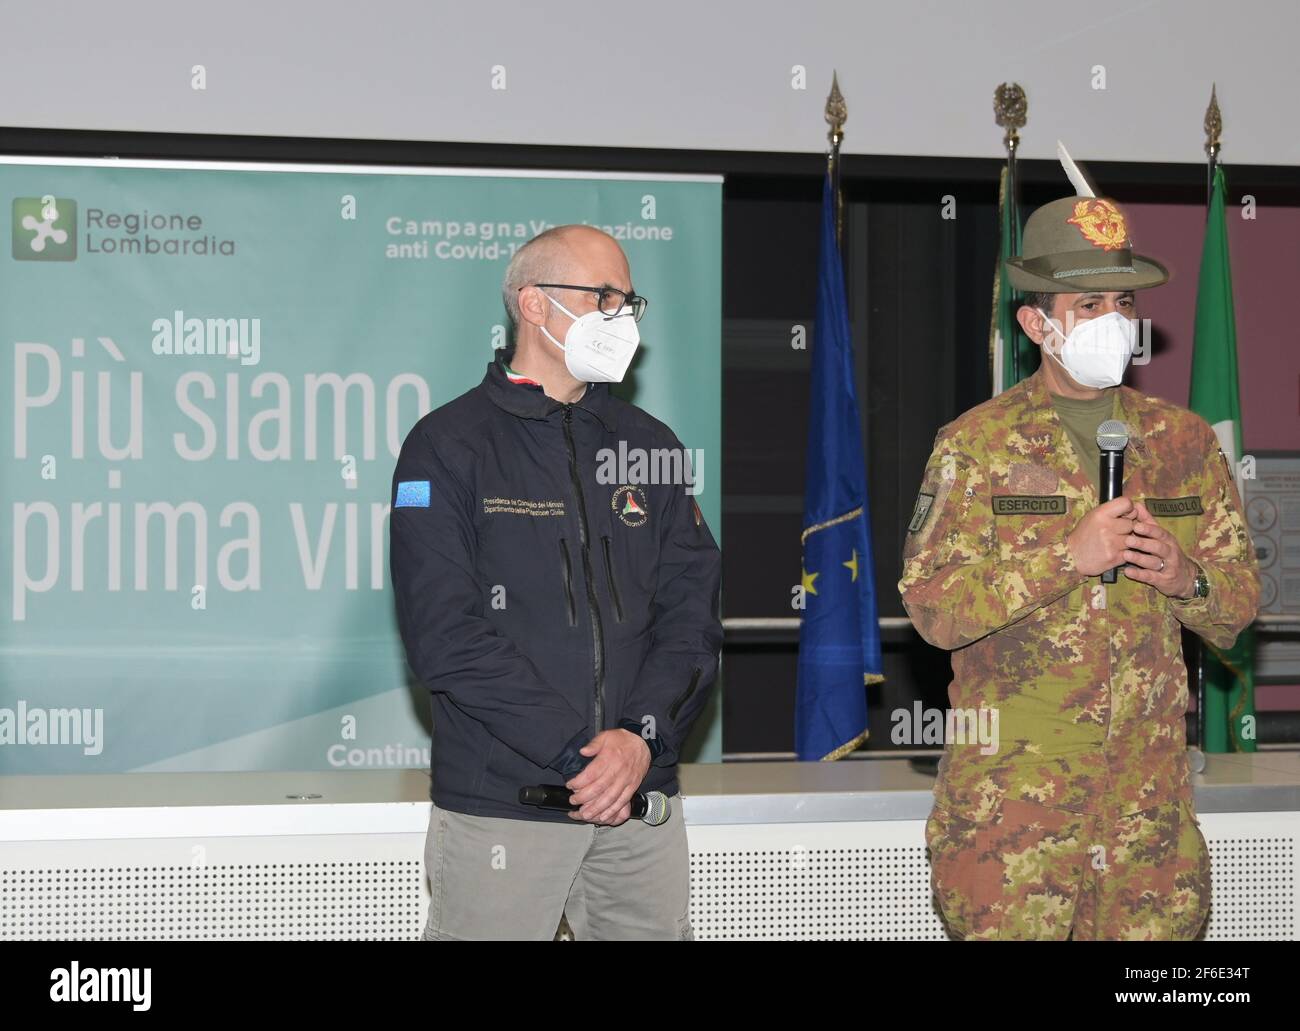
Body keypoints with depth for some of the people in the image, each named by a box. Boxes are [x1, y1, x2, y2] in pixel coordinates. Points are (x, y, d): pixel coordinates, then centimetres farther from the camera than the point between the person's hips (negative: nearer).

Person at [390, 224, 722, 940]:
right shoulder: (448, 447, -1)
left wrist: (641, 734, -10)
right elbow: (444, 633, -11)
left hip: (641, 800, 4)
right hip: (498, 802, -4)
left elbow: (691, 611, 7)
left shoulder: (648, 446, 14)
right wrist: (574, 751, -15)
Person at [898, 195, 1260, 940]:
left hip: (1152, 787, 3)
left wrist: (1186, 579, -10)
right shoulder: (975, 444, 0)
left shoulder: (1186, 442, 10)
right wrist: (1067, 555, -17)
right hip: (1012, 785, -3)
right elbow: (933, 607, -9)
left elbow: (1240, 607, 12)